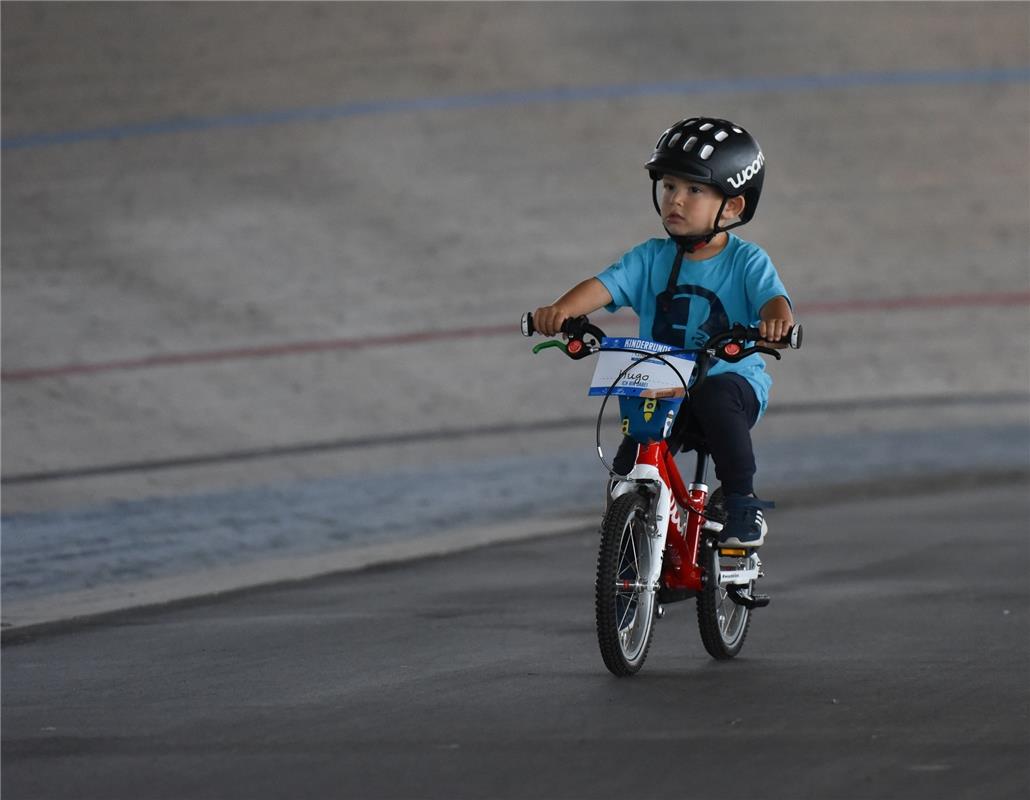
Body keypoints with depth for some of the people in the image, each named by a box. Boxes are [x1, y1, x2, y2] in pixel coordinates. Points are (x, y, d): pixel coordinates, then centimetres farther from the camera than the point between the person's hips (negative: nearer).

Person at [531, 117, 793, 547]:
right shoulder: (651, 258, 4)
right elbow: (605, 285, -10)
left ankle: (742, 504, -26)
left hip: (732, 379, -3)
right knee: (627, 475, -15)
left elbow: (772, 297, -20)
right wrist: (562, 309, -32)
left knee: (716, 398, -37)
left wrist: (776, 319, -46)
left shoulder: (745, 261, -3)